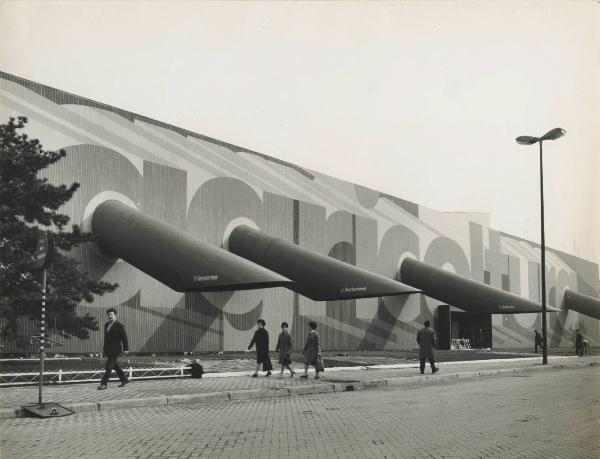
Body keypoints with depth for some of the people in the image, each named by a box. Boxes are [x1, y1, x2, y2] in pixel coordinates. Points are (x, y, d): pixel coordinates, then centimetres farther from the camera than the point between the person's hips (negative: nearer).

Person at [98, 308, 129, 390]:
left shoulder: (119, 325, -10)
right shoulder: (106, 324, 12)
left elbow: (124, 337, -12)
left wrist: (126, 349, -16)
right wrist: (105, 347, 20)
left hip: (115, 349, -8)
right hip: (108, 349, 8)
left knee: (109, 366, -11)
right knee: (115, 365, 15)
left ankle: (103, 384, -10)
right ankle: (124, 379, 29)